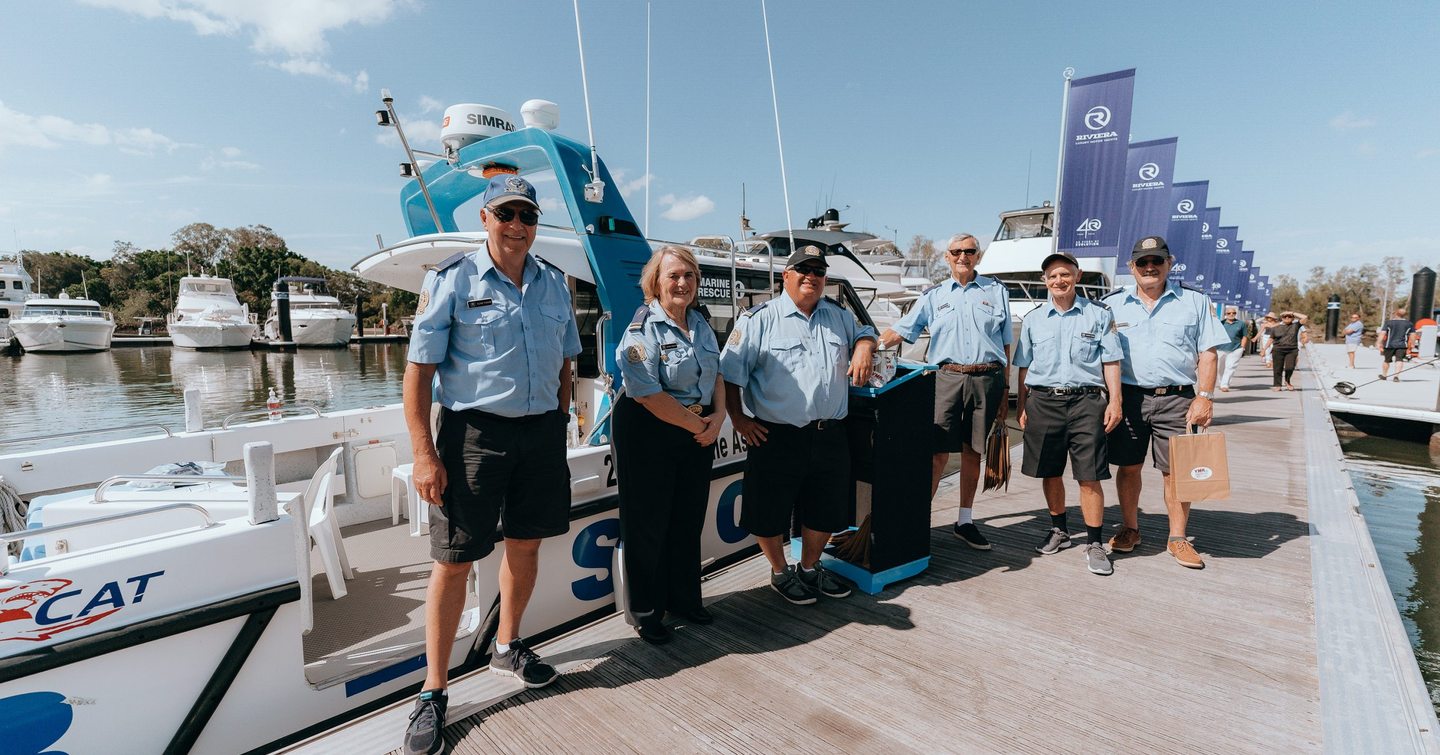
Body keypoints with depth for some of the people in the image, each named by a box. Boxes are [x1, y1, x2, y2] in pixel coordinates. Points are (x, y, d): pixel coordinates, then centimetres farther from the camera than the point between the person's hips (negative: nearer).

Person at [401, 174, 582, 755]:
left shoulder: (555, 284, 9)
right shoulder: (450, 281, -5)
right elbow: (419, 369, -7)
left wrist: (558, 425, 11)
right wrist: (425, 453, -13)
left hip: (542, 430, 5)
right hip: (474, 430, -4)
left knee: (525, 543, 16)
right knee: (454, 560, 2)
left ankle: (507, 647, 40)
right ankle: (433, 693, 20)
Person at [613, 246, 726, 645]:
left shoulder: (700, 323, 10)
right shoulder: (643, 328, -14)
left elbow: (716, 373, 16)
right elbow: (649, 394, -21)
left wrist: (718, 416, -1)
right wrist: (697, 424, -14)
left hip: (699, 430, 7)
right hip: (649, 433, -7)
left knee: (689, 520, 16)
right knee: (648, 525, 6)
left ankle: (684, 598, 35)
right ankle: (646, 612, 24)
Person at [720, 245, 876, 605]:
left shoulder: (838, 316, 12)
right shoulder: (759, 319, -5)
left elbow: (864, 332, 30)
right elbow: (730, 373, -7)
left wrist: (863, 348, 6)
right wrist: (738, 418, -11)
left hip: (829, 436, 5)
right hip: (776, 437, -5)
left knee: (825, 510, 17)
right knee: (771, 512, 8)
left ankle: (810, 568, 41)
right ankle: (780, 573, 34)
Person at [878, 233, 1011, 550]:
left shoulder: (996, 291, 11)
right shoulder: (934, 295, 11)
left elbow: (1006, 344, 11)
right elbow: (900, 330, 3)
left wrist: (1004, 390, 7)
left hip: (987, 378, 1)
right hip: (948, 377, -1)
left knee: (973, 452, 9)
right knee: (938, 453, -5)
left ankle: (965, 522, 21)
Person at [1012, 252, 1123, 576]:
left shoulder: (1099, 314, 6)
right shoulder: (1033, 319, 10)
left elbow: (1111, 362, 5)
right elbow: (1024, 368, 12)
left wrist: (1115, 401, -3)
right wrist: (1022, 407, 8)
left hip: (1086, 400, -2)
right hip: (1043, 401, 2)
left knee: (1089, 476, -3)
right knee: (1049, 472, 10)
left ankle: (1095, 544, 7)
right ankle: (1059, 530, 28)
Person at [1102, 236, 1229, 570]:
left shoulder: (1195, 302, 7)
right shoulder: (1113, 304, 7)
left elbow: (1208, 354, 5)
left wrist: (1204, 397, -5)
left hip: (1177, 399, 0)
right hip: (1128, 397, 1)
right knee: (1127, 467, 6)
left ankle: (1178, 539, 15)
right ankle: (1130, 529, 21)